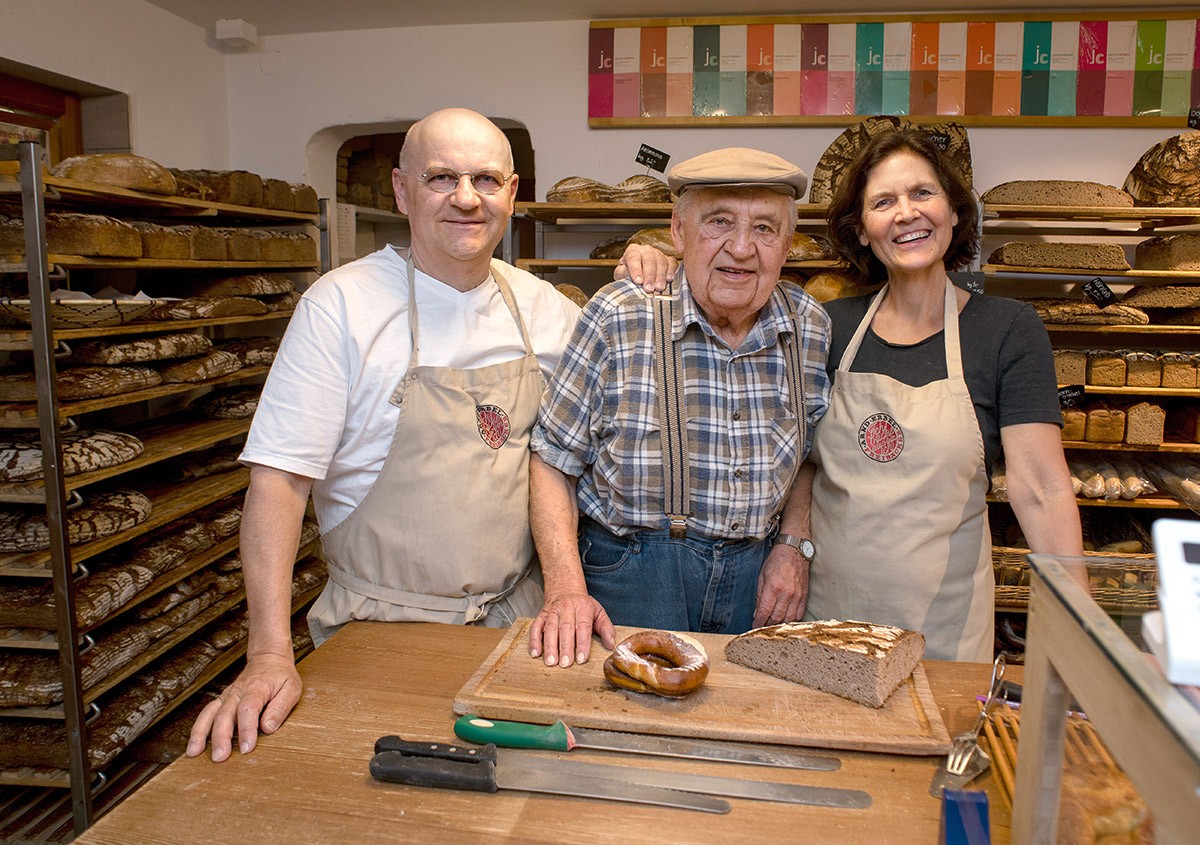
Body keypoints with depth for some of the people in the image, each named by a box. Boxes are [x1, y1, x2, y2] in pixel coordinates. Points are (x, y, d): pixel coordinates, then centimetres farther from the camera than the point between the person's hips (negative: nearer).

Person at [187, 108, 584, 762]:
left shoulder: (545, 309, 3)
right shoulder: (340, 305, -12)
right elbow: (278, 479, -16)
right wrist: (269, 654, -24)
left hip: (516, 617, 5)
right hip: (382, 629, -4)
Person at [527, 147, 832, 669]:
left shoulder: (811, 327, -2)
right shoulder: (619, 319, -13)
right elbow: (553, 460, -9)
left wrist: (793, 544, 0)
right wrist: (566, 590, -18)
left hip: (755, 574, 4)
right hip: (629, 568, -3)